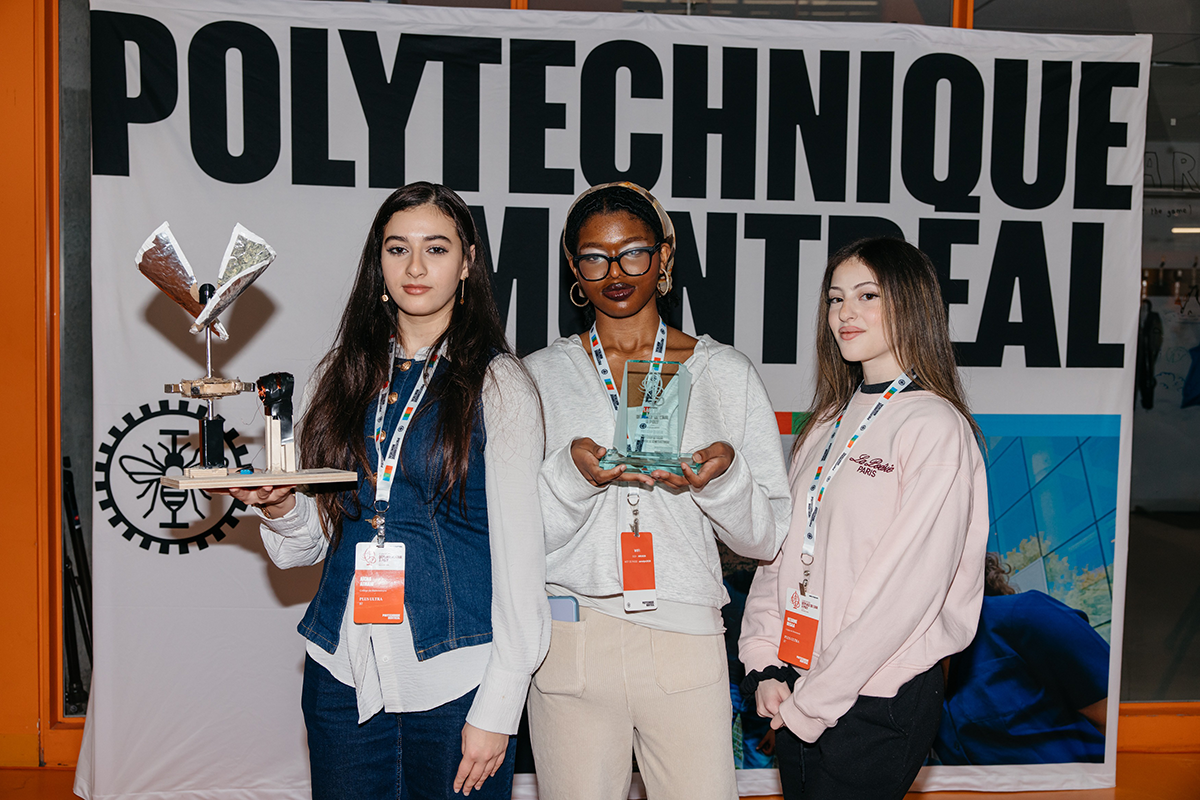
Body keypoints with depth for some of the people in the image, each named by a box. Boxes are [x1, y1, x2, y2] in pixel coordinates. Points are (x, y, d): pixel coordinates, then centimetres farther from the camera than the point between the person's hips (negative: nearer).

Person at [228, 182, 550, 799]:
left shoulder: (496, 384, -5)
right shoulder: (344, 374, 8)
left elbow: (519, 550, -7)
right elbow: (315, 539, 13)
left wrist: (497, 708, -10)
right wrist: (280, 507, -9)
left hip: (455, 677, -3)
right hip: (342, 675, 4)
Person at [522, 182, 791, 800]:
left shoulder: (724, 373, 6)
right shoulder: (540, 374, 6)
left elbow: (767, 537, 4)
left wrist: (724, 476, -15)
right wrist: (571, 472, -17)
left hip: (685, 638, 0)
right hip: (571, 642, 0)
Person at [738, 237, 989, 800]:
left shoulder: (935, 427, -13)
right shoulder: (828, 423, 10)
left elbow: (908, 587, -18)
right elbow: (781, 548, 9)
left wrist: (814, 700, -14)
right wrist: (765, 668, -2)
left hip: (877, 701, -6)